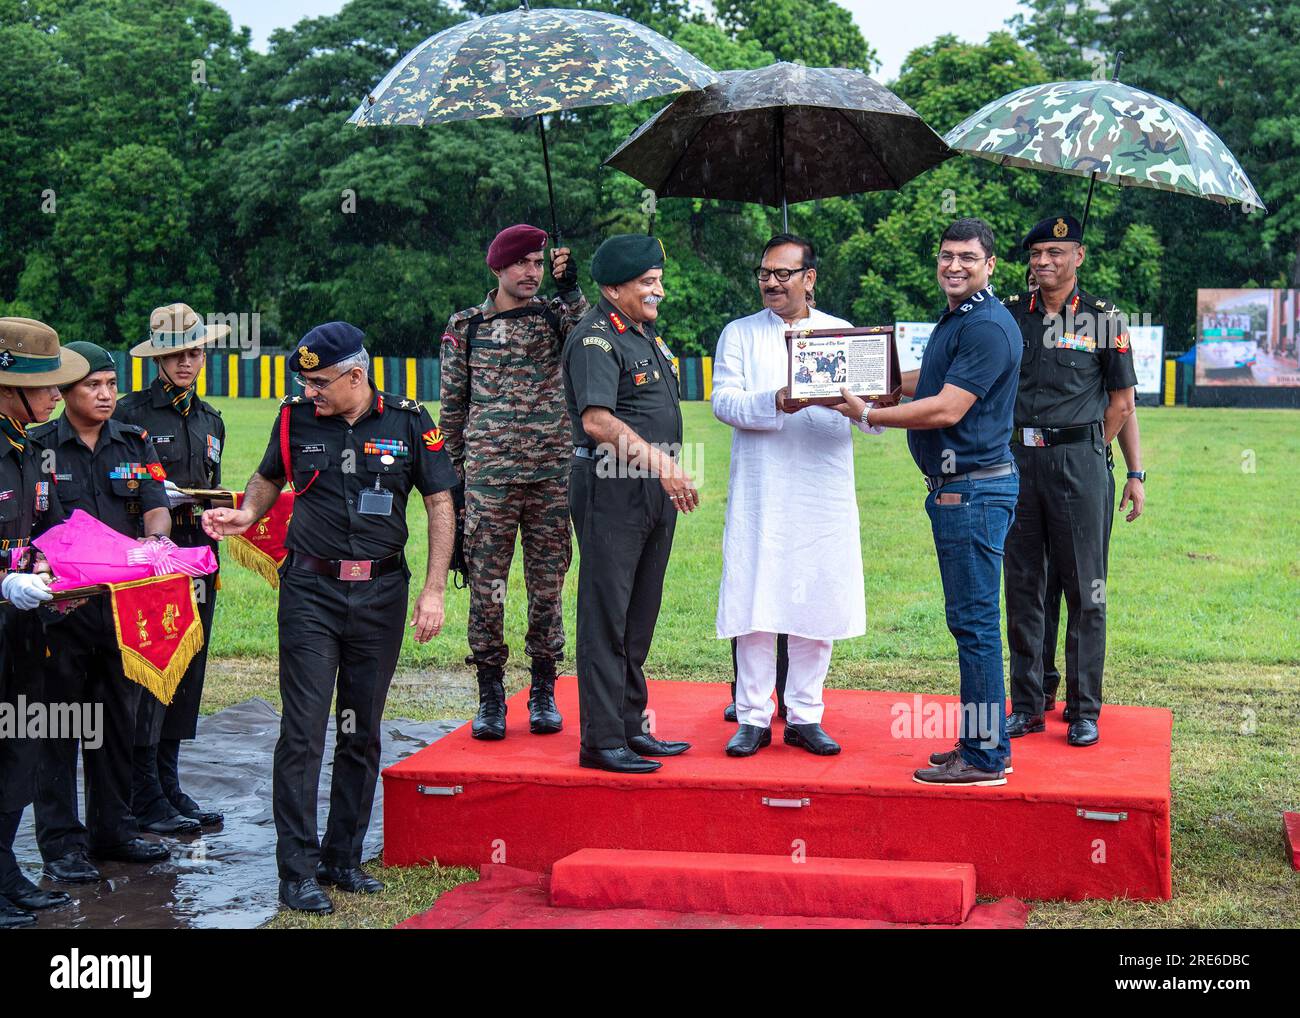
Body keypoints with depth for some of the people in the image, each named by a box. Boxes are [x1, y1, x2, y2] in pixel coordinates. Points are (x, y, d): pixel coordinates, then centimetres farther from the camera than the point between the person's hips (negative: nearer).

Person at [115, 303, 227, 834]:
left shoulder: (211, 420, 17)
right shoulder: (130, 412, -3)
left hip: (197, 555, 6)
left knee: (187, 671, 8)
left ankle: (168, 785, 17)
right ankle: (144, 796, 2)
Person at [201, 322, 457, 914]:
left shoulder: (408, 422, -1)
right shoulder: (296, 419, 2)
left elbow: (440, 504, 2)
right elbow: (270, 476, 20)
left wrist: (433, 590, -3)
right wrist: (245, 516, -1)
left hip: (380, 593, 1)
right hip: (310, 591, -1)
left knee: (362, 732, 8)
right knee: (303, 731, -6)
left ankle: (343, 859, 20)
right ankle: (298, 870, 0)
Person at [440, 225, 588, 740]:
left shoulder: (554, 315, 8)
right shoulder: (465, 326, 7)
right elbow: (452, 405, 10)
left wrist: (571, 289, -20)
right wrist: (452, 472, 9)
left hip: (551, 475, 1)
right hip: (488, 476, -1)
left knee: (548, 586, 5)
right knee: (486, 588, -1)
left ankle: (543, 691, 17)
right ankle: (490, 697, 9)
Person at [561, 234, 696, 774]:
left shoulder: (646, 334, 18)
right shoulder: (595, 340, -12)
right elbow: (597, 421, -24)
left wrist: (670, 473, 18)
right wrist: (659, 461, -27)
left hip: (654, 490, 9)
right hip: (611, 490, -9)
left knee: (639, 618, 14)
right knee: (606, 617, -6)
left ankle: (632, 727, 23)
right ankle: (601, 742, -2)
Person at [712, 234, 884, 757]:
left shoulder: (843, 333, 12)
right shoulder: (739, 334, 10)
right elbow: (724, 400, -4)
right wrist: (775, 403, -22)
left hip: (824, 494, 1)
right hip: (758, 494, -1)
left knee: (817, 604, 3)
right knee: (754, 604, -3)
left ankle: (804, 717, 14)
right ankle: (753, 718, 6)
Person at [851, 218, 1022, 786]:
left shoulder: (987, 327, -16)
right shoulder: (955, 320, 17)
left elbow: (947, 408, -21)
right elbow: (930, 382, 30)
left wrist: (869, 415, -14)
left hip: (974, 491, -11)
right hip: (956, 489, 11)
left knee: (975, 621, -7)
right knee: (971, 620, 14)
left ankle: (984, 759, -1)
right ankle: (985, 744, 22)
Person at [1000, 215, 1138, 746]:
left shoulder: (1103, 318, 3)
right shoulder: (1011, 314, 10)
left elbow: (1121, 403, 5)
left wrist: (1081, 452, 0)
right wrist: (1015, 445, 5)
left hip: (1079, 459, -3)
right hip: (1017, 459, 3)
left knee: (1084, 590, 0)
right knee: (1022, 587, 6)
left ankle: (1085, 710, 7)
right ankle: (1026, 706, 14)